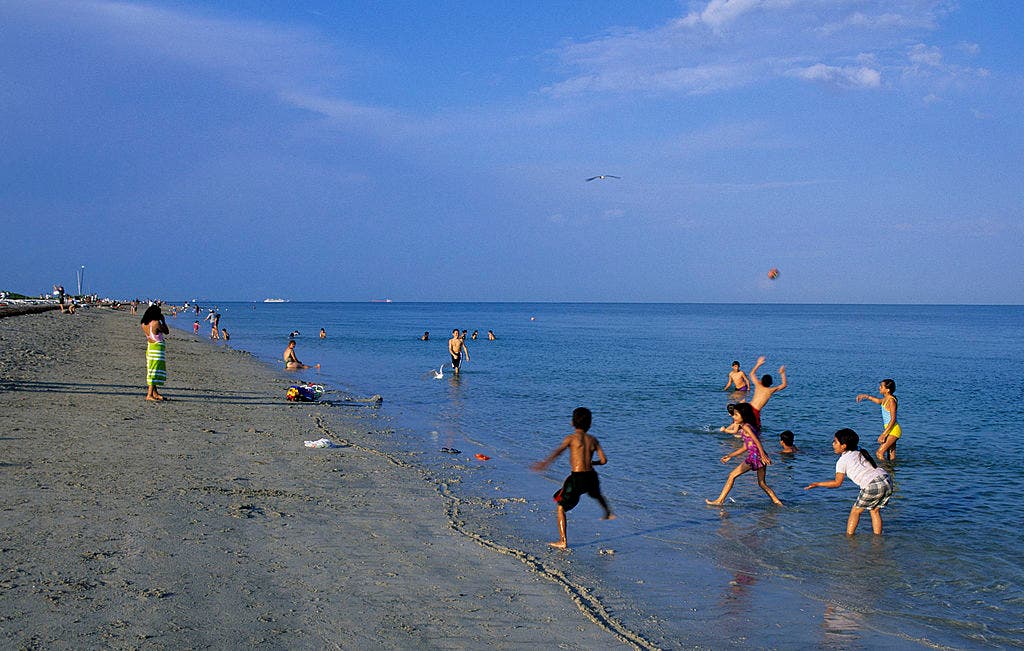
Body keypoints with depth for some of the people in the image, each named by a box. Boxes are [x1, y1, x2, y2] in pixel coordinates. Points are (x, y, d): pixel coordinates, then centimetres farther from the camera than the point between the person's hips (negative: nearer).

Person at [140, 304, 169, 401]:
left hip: (149, 347, 8)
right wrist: (163, 320, 3)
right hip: (157, 348, -8)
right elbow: (167, 332, -7)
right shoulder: (156, 323, -19)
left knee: (151, 371, 17)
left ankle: (155, 393, 29)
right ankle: (149, 395, -12)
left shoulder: (144, 324, 2)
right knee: (155, 371, -8)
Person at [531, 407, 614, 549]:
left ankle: (563, 541, 0)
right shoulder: (593, 440, 8)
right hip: (591, 476, 5)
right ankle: (608, 513, 65)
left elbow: (559, 450, -21)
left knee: (561, 507, 8)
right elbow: (603, 460, 5)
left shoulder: (571, 438, -4)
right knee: (596, 493, 39)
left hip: (577, 478, -5)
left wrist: (545, 463, -33)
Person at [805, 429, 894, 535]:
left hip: (873, 487, -7)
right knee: (874, 510, 21)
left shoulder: (842, 461, 4)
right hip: (887, 481, 7)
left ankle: (849, 536, 9)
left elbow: (837, 483, 8)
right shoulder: (861, 453, 23)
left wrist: (817, 484, 16)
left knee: (855, 511, 9)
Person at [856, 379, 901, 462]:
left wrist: (883, 434, -24)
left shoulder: (891, 401, -19)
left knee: (879, 453, -13)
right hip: (889, 429, 10)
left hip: (893, 430, -10)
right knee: (891, 456, 13)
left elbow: (893, 419, -22)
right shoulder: (886, 399, 8)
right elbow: (878, 401, 34)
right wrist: (865, 396, 24)